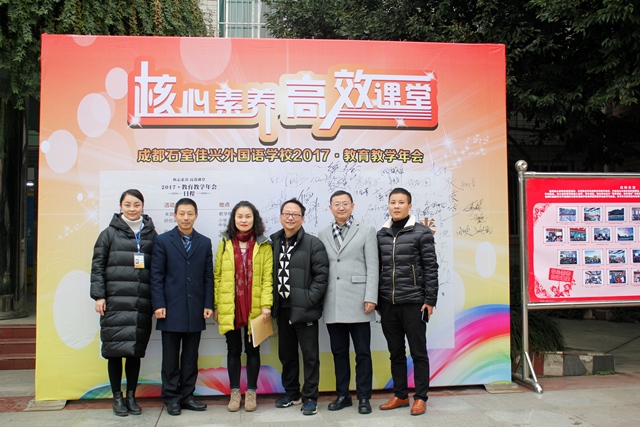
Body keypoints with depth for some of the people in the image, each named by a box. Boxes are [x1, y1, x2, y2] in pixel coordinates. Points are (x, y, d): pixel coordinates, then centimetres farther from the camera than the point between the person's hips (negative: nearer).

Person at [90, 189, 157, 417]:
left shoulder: (151, 235, 9)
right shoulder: (109, 233, 5)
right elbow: (97, 265, 3)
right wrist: (99, 296, -5)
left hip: (141, 304, 1)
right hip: (115, 302, -1)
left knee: (135, 350, 7)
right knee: (115, 349, 3)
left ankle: (131, 396, 21)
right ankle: (117, 397, 17)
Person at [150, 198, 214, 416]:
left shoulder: (204, 242, 8)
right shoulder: (163, 240, 1)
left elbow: (208, 276, 6)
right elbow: (157, 275, -2)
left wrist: (208, 304, 0)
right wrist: (159, 304, -9)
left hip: (195, 310, 2)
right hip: (171, 308, -2)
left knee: (191, 356, 9)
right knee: (171, 356, 6)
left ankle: (187, 396, 20)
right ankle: (171, 397, 18)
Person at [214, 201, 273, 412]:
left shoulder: (264, 246, 0)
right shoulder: (224, 244, 7)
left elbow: (267, 277, -4)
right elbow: (217, 276, 6)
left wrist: (266, 305, -13)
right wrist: (215, 305, 2)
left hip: (254, 309, -1)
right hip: (229, 308, 2)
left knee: (252, 350, 9)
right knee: (233, 350, 11)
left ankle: (251, 392, 22)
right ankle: (234, 393, 23)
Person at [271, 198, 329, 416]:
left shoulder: (313, 243, -6)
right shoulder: (273, 242, 7)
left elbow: (321, 275, -9)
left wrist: (309, 301, -15)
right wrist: (271, 302, 2)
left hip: (304, 309, -5)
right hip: (282, 308, 5)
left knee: (310, 355, 4)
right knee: (286, 354, 16)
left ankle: (310, 397, 16)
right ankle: (291, 393, 31)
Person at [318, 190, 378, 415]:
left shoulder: (366, 231, 4)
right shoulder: (322, 235, 11)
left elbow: (372, 267, -2)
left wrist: (371, 298, -10)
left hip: (357, 302, -3)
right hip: (332, 304, 3)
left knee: (362, 352, 4)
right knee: (339, 352, 12)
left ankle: (364, 397, 16)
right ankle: (343, 395, 24)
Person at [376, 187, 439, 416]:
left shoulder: (422, 233, -3)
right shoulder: (381, 235, 8)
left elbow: (431, 268, -4)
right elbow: (377, 269, 11)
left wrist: (430, 300, -8)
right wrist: (377, 301, 9)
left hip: (414, 302, -4)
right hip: (387, 304, 4)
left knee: (418, 352, 6)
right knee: (396, 353, 12)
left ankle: (420, 398, 17)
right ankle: (400, 395, 24)